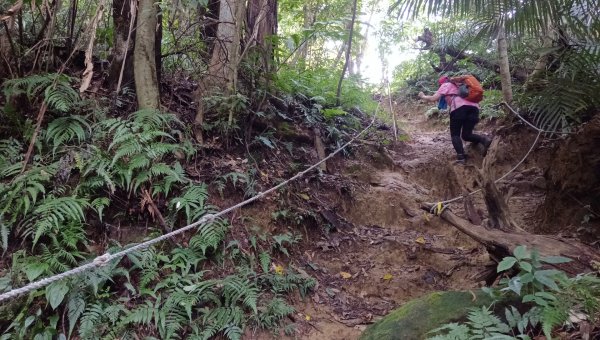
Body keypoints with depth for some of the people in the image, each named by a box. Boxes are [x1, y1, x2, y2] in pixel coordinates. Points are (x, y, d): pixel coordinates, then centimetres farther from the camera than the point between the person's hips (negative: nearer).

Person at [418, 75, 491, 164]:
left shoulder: (446, 85, 20)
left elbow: (434, 98, 13)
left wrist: (423, 96, 30)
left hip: (459, 107, -5)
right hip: (474, 106, 6)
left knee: (455, 134, 5)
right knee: (466, 135, 13)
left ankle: (461, 157, -16)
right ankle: (484, 140, -15)